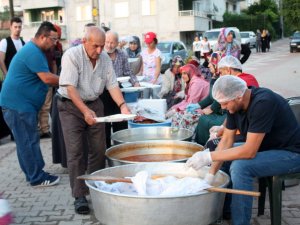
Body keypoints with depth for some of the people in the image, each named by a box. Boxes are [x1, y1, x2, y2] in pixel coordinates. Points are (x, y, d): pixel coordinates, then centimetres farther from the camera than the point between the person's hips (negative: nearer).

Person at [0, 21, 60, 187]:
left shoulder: (33, 50, 17)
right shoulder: (33, 52, -18)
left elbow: (42, 78, 22)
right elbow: (47, 78, -23)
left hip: (20, 103, 11)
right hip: (18, 104, -11)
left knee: (27, 141, 14)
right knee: (29, 141, -4)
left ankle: (33, 174, 23)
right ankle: (37, 178, 4)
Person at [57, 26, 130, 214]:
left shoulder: (105, 58, 0)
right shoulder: (72, 56, -17)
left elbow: (112, 84, -1)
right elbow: (70, 87, -23)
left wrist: (122, 105, -17)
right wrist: (85, 111, -32)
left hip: (94, 104, 5)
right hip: (71, 105, -5)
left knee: (98, 149, 6)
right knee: (76, 151, -8)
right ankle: (79, 195, -1)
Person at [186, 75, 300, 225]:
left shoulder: (263, 103, -30)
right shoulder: (234, 104, -6)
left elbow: (249, 151, -32)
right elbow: (227, 140, -3)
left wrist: (208, 157, -28)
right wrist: (210, 176, -9)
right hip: (264, 147, 9)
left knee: (240, 166, -29)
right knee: (219, 153, 5)